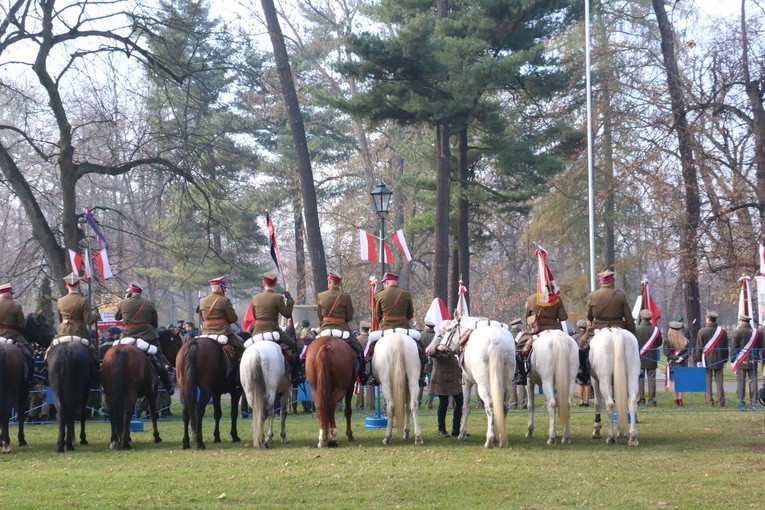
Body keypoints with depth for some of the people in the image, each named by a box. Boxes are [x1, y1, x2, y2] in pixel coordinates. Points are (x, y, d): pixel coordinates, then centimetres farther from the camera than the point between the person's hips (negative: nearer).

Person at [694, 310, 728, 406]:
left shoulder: (702, 331, -6)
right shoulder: (722, 331, 2)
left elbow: (698, 347, -4)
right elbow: (726, 347, 8)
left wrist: (698, 360, 3)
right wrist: (724, 360, 16)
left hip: (706, 360, -2)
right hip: (719, 360, 2)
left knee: (707, 381, 2)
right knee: (719, 380, 6)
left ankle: (709, 400, 1)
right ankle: (721, 401, 4)